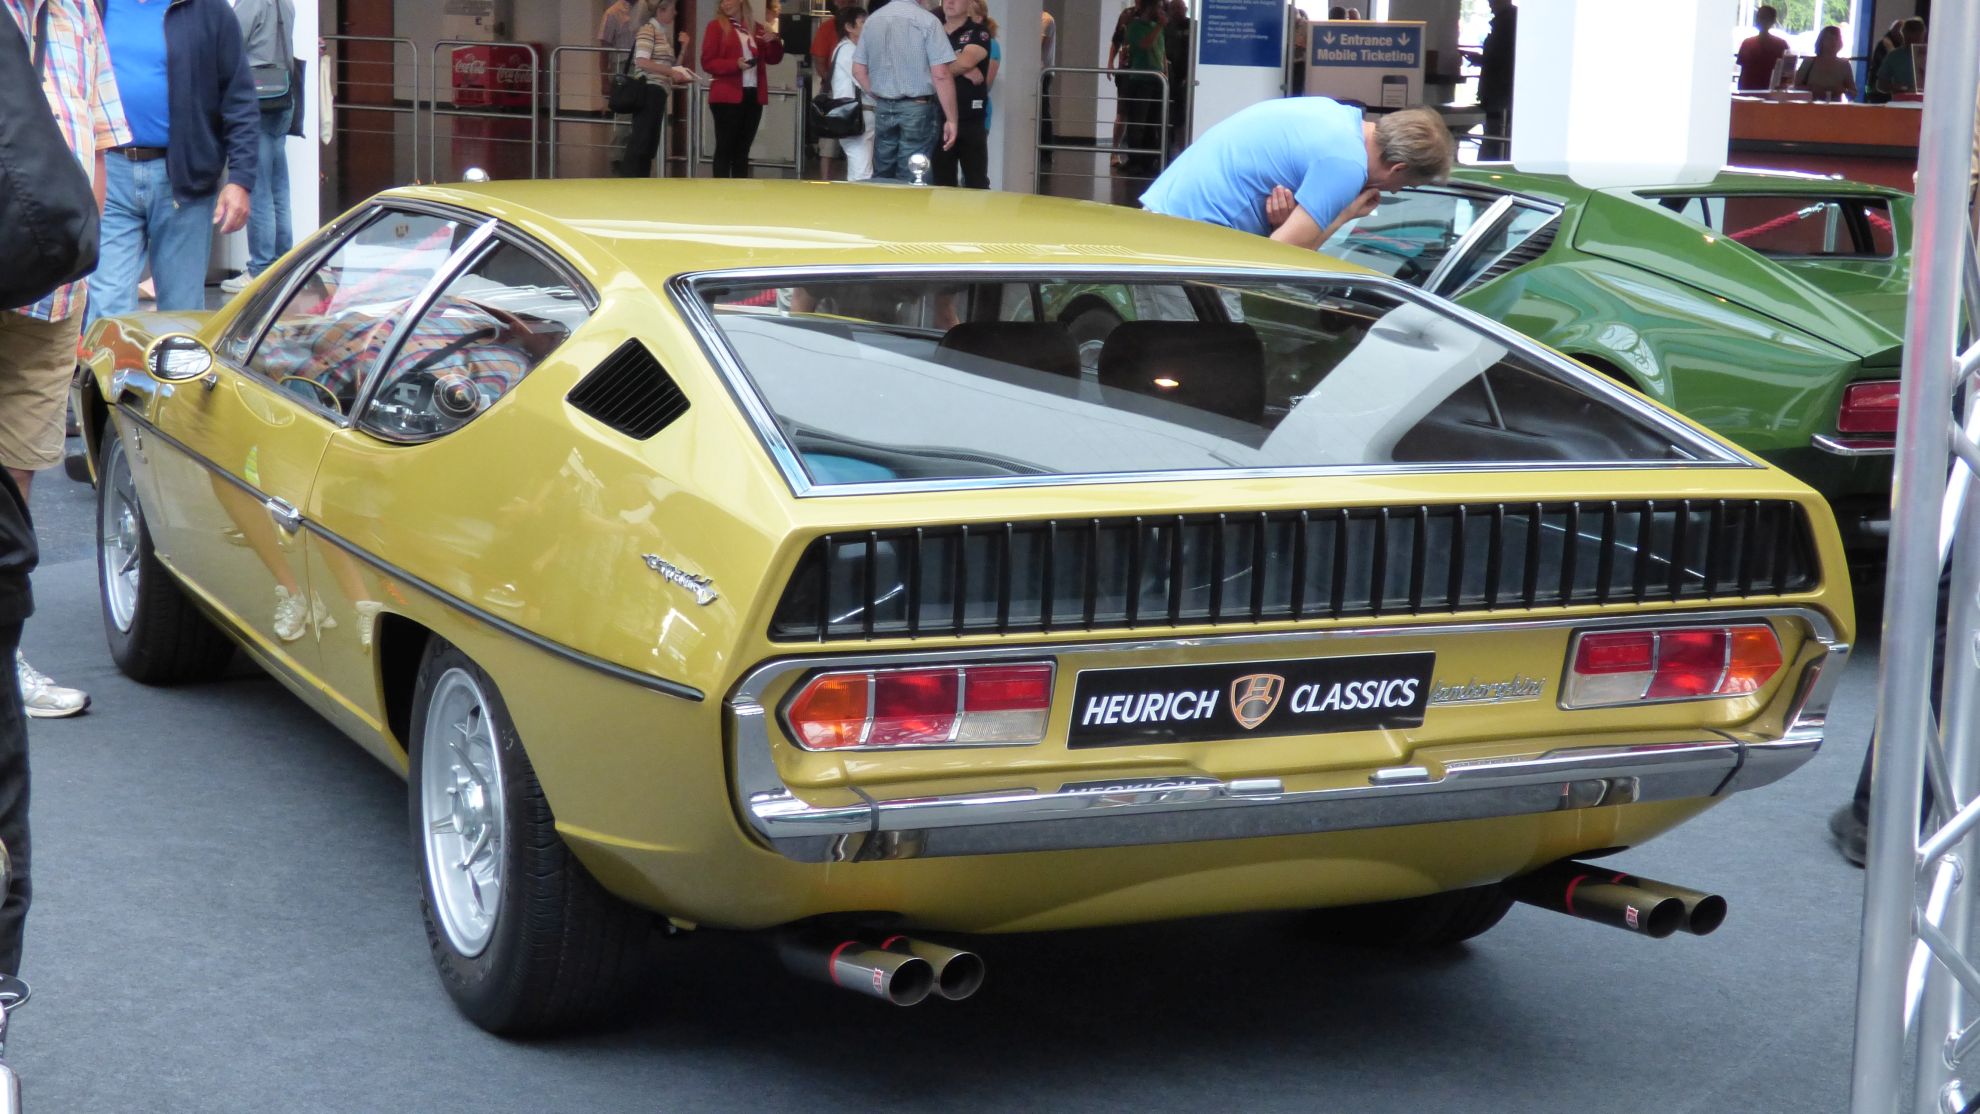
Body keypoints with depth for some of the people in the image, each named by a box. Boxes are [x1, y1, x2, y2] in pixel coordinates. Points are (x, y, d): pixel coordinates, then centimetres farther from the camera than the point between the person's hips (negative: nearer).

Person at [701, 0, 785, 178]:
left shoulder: (756, 28, 13)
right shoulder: (716, 26, 0)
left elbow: (773, 59, 16)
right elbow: (708, 62, -7)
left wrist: (774, 42, -5)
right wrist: (735, 64, -21)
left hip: (753, 95, 5)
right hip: (727, 96, -5)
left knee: (742, 149, 9)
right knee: (725, 148, -3)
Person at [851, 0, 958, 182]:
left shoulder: (872, 19, 6)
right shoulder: (926, 20, -12)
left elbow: (858, 70, 10)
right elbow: (941, 75, -15)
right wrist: (951, 119, -11)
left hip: (883, 109, 5)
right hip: (917, 109, -5)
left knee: (881, 177, 12)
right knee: (910, 182, -1)